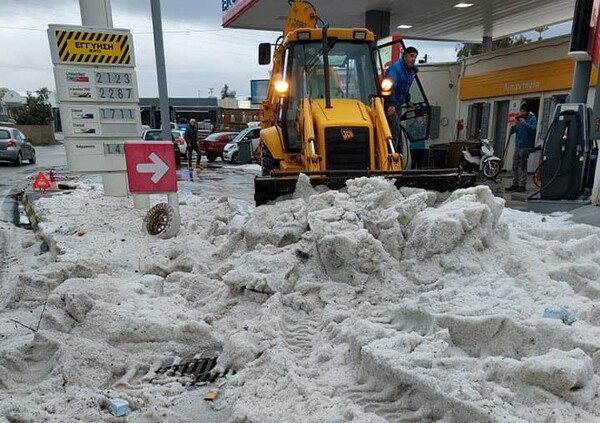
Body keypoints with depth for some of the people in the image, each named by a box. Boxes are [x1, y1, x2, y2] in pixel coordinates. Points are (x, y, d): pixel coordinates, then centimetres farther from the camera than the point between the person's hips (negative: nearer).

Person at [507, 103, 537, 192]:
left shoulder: (532, 119, 0)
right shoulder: (519, 119, 15)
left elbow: (533, 129, -17)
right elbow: (511, 131, 13)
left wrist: (525, 123, -22)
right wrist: (514, 125, -6)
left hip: (525, 146, -6)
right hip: (517, 146, 6)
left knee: (522, 166, -7)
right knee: (515, 166, 7)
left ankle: (522, 185, -3)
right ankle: (515, 184, 13)